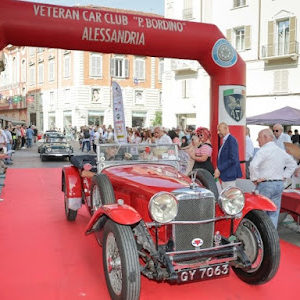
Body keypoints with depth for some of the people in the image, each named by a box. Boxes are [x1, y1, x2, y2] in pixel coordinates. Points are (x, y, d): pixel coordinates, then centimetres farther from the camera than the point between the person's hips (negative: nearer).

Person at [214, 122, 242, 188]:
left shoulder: (231, 140, -15)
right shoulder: (225, 141, 16)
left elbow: (232, 159, -21)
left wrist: (219, 169, -19)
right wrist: (218, 169, 7)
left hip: (229, 175, -10)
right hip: (224, 175, 10)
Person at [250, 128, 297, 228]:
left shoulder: (264, 150, -13)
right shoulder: (281, 151, 13)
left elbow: (253, 165, -27)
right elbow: (293, 164, 25)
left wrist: (254, 178, -15)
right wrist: (284, 176, 17)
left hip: (265, 184, -7)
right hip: (279, 185, 8)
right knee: (274, 213, 12)